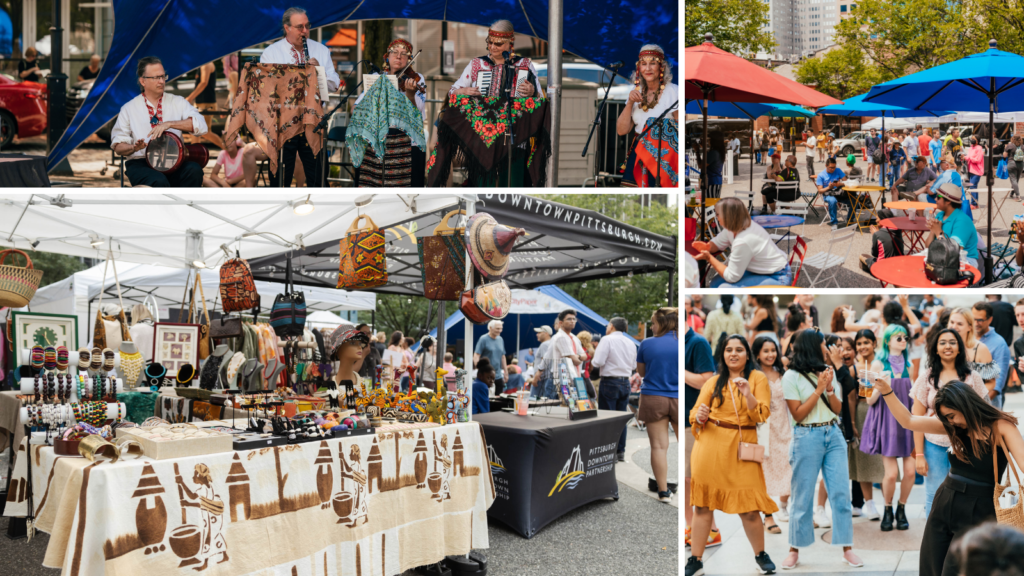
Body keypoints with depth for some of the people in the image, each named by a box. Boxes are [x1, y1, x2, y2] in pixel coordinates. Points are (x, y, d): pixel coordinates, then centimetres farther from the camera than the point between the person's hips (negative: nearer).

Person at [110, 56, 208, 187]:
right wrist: (134, 147, -17)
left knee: (194, 170, -31)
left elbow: (201, 126, -6)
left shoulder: (178, 102, 10)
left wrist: (169, 124, -17)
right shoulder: (129, 109, 8)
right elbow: (117, 146, 7)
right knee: (159, 182, -35)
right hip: (141, 163, -2)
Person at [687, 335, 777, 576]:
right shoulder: (713, 382, 11)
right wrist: (699, 417, -14)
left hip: (742, 448, -2)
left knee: (749, 507, -3)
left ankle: (761, 556, 20)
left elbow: (762, 415, -5)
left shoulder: (757, 378, 6)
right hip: (711, 446, 2)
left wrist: (747, 393, -20)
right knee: (703, 504, 1)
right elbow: (695, 414, 8)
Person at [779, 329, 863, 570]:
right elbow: (798, 414, -9)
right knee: (803, 497, 1)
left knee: (841, 493, 2)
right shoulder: (792, 377, -4)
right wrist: (819, 389, -12)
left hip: (833, 435, 5)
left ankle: (847, 548, 7)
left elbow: (838, 409, 8)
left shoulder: (828, 372, 10)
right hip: (807, 438, -4)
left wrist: (829, 388, -9)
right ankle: (795, 549, 12)